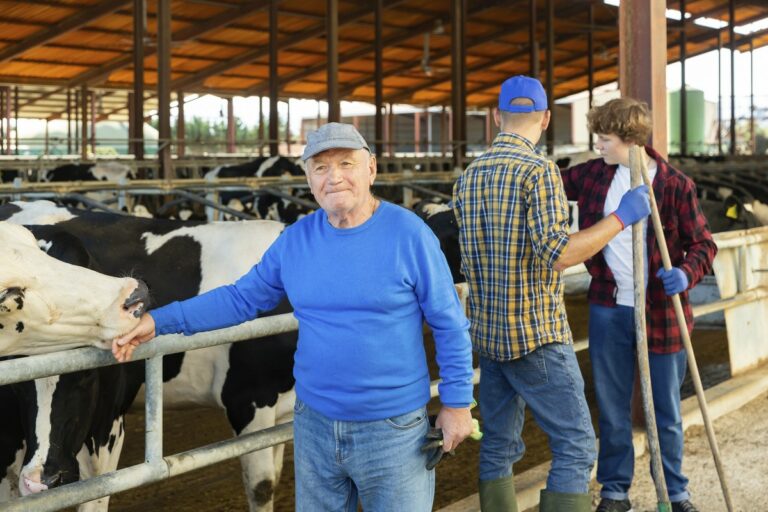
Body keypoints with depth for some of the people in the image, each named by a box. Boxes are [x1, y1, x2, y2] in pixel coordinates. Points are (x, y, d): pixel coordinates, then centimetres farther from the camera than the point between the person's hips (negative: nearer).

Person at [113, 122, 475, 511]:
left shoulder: (409, 233, -11)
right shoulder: (295, 239, 1)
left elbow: (450, 325, -6)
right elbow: (241, 298, 8)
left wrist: (457, 402, -7)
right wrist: (159, 321, 2)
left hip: (393, 431, -4)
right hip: (314, 423, 4)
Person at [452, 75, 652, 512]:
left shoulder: (469, 178, 8)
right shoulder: (538, 170, -14)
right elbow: (557, 256, -22)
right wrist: (621, 218, -15)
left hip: (488, 333, 8)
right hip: (536, 334, -7)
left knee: (499, 445, 14)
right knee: (576, 446, -3)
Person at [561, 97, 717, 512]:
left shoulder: (675, 185, -10)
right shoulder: (594, 174, 0)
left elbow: (703, 243, -6)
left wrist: (687, 273, -25)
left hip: (660, 312, -3)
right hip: (608, 310, 3)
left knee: (666, 411, 10)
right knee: (611, 408, 12)